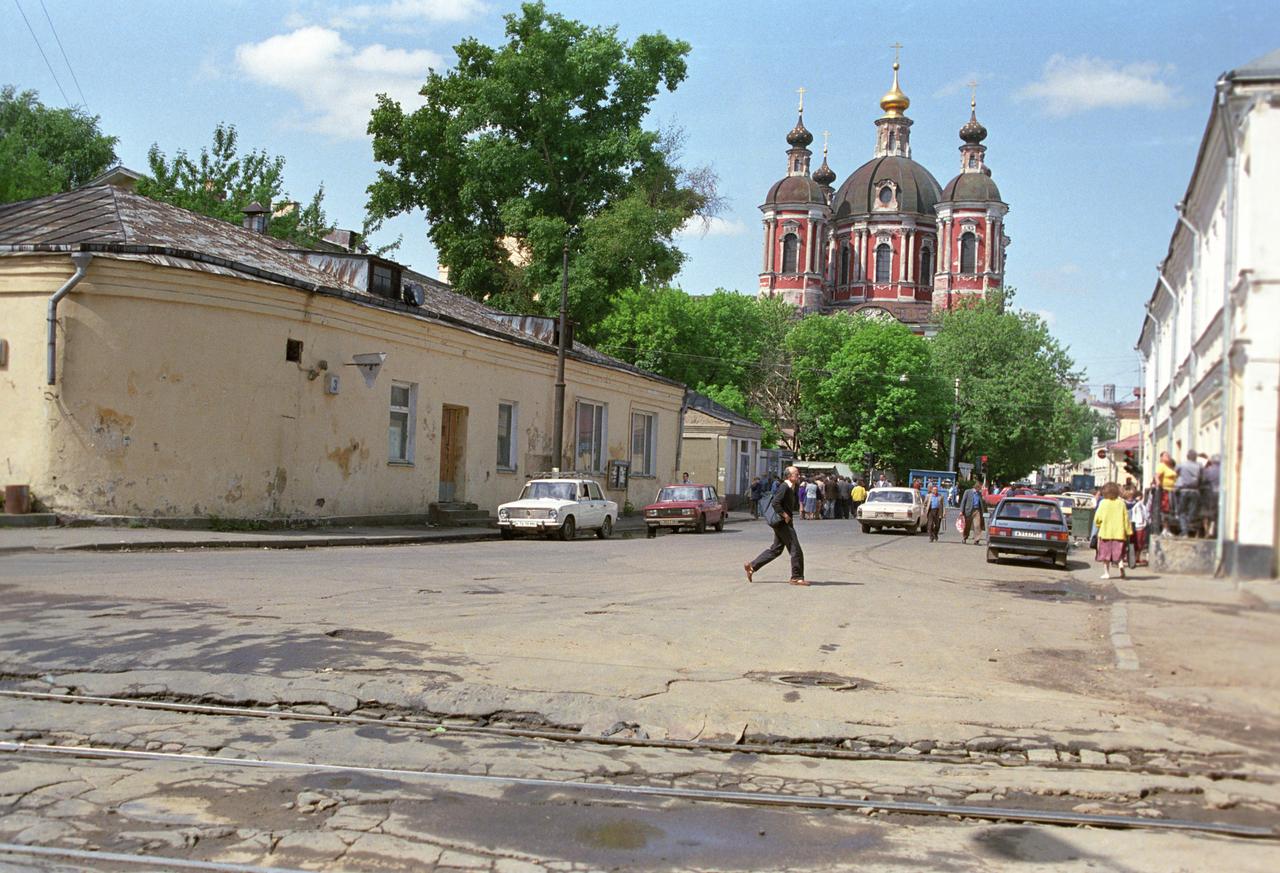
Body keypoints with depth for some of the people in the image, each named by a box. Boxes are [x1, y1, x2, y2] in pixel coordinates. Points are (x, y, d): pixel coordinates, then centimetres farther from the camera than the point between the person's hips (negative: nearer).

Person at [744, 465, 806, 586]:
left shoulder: (792, 488, 13)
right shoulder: (784, 487, -17)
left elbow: (795, 506, 22)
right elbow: (775, 503, -25)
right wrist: (785, 515, -21)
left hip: (784, 522, 10)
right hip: (782, 522, -10)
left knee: (776, 549, 15)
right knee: (795, 550, -5)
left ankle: (752, 566, 18)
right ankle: (797, 577, 3)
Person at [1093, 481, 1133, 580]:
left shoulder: (1103, 503, -6)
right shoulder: (1121, 503, 0)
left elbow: (1097, 518, -5)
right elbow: (1126, 519, 2)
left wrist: (1097, 527, 14)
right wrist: (1128, 532, 9)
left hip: (1105, 532, -1)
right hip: (1119, 533, 1)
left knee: (1105, 554, 9)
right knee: (1118, 554, 8)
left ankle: (1106, 572, 10)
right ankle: (1121, 565, -19)